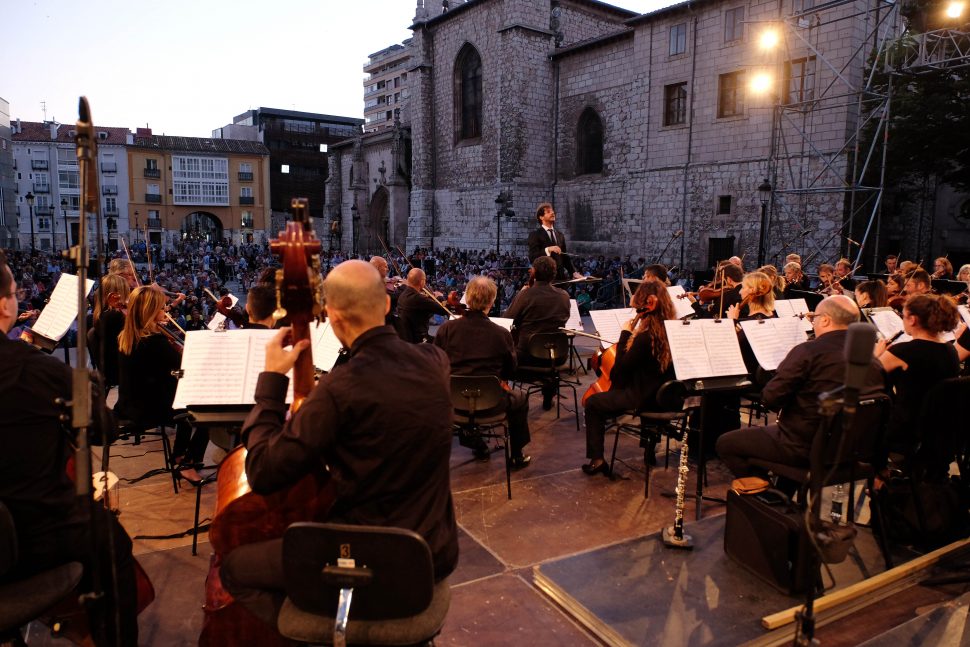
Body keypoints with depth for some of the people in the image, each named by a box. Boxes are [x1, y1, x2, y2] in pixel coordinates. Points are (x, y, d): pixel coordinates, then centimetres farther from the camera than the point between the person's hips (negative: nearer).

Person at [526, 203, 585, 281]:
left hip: (561, 276, 5)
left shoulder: (560, 234, 16)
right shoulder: (535, 235, -3)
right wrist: (548, 249, -26)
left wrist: (574, 272, 7)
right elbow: (532, 258, -14)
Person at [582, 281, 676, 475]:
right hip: (665, 396, 8)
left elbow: (620, 366, -16)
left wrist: (625, 334, -12)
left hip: (644, 398, -8)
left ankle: (597, 459, 9)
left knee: (592, 403, 10)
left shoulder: (645, 336, -26)